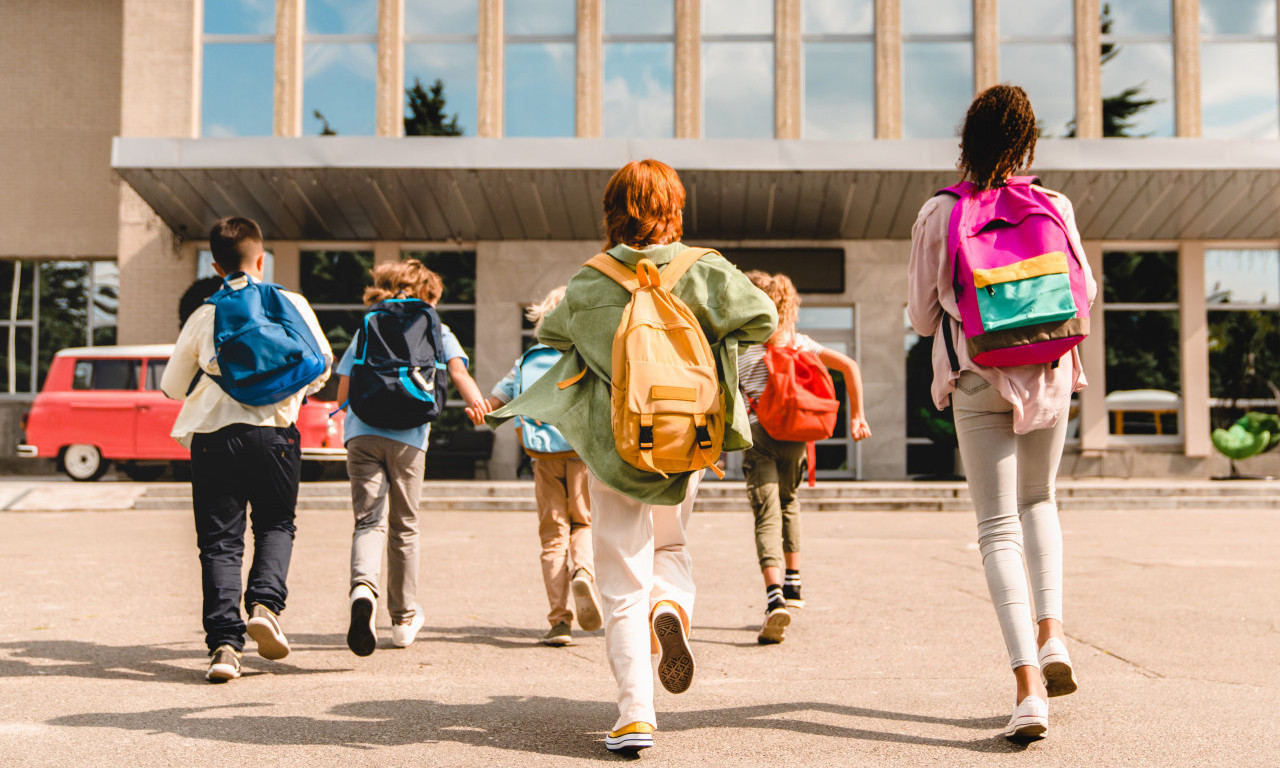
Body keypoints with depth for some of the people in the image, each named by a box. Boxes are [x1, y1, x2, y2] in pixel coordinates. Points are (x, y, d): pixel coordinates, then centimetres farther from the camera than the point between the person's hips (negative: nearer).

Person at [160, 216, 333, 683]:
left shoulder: (204, 316, 7)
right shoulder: (291, 305, 6)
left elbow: (171, 387, 13)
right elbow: (322, 363, 11)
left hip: (212, 434, 0)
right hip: (274, 431, 0)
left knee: (219, 540, 4)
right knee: (276, 525, 18)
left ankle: (224, 642, -5)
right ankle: (265, 603, -6)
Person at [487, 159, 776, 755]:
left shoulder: (589, 285, -4)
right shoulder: (704, 272, -5)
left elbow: (550, 333, 12)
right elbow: (762, 319, -7)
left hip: (613, 445, -1)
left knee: (623, 583, 4)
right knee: (670, 545, 26)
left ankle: (635, 712, -5)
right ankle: (671, 605, -8)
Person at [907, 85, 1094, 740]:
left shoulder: (937, 215, -6)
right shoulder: (1053, 208, -3)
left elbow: (922, 318, 2)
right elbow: (1082, 296, 9)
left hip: (977, 383, -2)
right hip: (1048, 376, 2)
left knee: (998, 528, 0)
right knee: (1037, 501, 25)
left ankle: (1029, 688, -10)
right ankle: (1052, 633, 11)